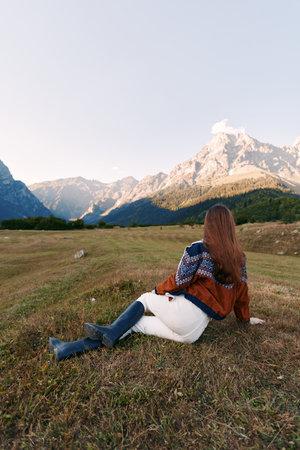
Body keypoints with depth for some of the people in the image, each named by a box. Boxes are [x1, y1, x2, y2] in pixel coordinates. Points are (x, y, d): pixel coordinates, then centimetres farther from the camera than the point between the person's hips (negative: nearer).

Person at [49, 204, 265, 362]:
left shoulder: (199, 249, -10)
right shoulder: (239, 258, 9)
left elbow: (180, 280, -10)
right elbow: (241, 290, 17)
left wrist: (158, 290, 9)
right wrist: (246, 318, 33)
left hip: (186, 310, -6)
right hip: (195, 331, 6)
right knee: (136, 323, 11)